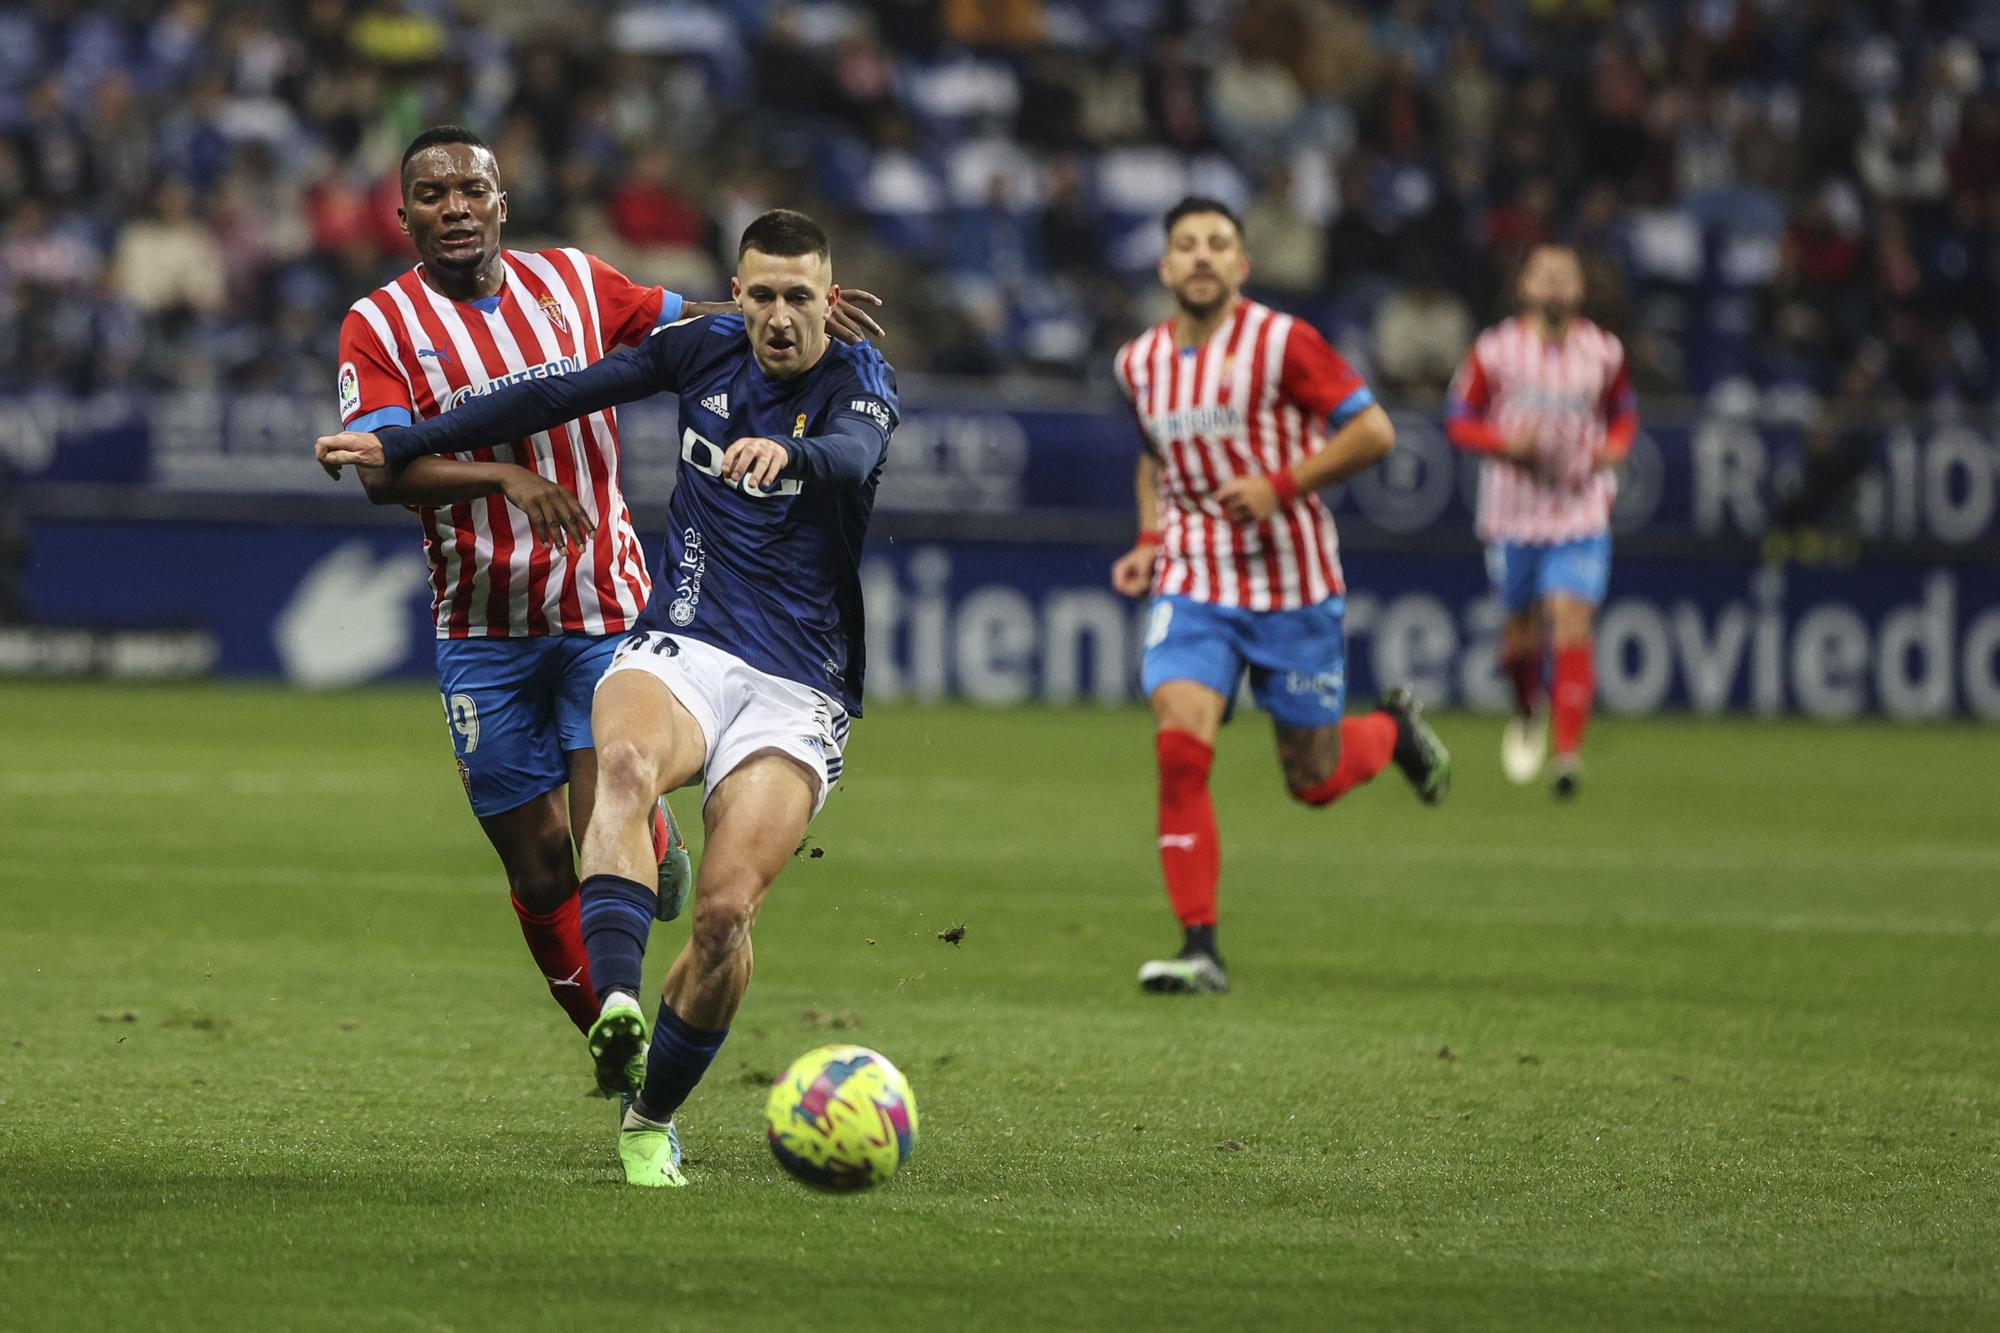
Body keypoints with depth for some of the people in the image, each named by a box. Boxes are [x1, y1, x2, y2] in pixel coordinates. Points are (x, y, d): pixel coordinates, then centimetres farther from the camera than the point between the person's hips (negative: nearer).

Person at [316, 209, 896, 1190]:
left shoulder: (858, 382, -4)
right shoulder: (704, 349, 7)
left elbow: (852, 455, -28)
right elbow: (556, 397, 15)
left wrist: (787, 452, -52)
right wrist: (400, 444, 15)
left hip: (796, 694, -2)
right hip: (681, 651, 2)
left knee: (726, 910, -19)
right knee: (625, 763, -35)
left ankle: (651, 1120, 4)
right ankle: (615, 1007, -55)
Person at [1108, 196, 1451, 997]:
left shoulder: (1281, 343, -11)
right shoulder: (1140, 363, 5)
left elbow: (1373, 431, -11)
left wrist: (1283, 485, -20)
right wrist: (1150, 541, 7)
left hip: (1292, 585, -3)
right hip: (1192, 586, 3)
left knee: (1315, 781, 5)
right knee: (1179, 746, -18)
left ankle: (1393, 728, 41)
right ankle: (1199, 947, -13)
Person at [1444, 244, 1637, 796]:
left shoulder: (1604, 353, 3)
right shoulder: (1495, 351, -3)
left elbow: (1624, 413, 18)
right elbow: (1459, 420, 2)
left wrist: (1612, 451, -3)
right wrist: (1505, 441, -17)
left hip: (1581, 516, 0)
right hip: (1513, 515, 0)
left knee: (1571, 626, -14)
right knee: (1522, 628, 9)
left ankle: (1568, 753, -17)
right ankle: (1528, 710, 43)